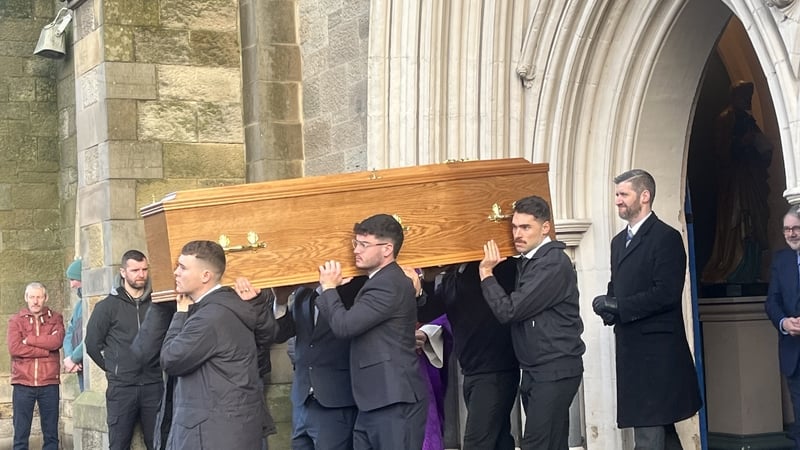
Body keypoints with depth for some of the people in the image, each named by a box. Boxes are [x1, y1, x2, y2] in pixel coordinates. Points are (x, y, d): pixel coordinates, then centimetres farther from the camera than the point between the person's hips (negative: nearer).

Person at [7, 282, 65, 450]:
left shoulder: (55, 318, 8)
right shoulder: (16, 320, 5)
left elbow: (56, 341, -11)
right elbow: (14, 348, -11)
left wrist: (29, 340, -10)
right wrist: (46, 350, -11)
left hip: (49, 384, 1)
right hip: (23, 384, -1)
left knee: (51, 433, 7)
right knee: (21, 434, 2)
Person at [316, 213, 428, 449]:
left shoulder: (389, 285, -16)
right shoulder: (381, 282, 18)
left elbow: (344, 325, -21)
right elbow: (354, 326, 20)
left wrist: (329, 287, -5)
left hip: (395, 402, -10)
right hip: (376, 402, 10)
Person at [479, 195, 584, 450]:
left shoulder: (554, 264, -16)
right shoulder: (528, 260, 14)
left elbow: (508, 311, -19)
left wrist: (486, 273, -8)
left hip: (555, 371, -9)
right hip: (536, 371, 9)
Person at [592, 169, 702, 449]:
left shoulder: (666, 237, -10)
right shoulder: (619, 241, 18)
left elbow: (667, 293, -18)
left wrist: (617, 306, -16)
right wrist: (609, 308, 0)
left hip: (656, 349, -9)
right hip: (631, 348, 9)